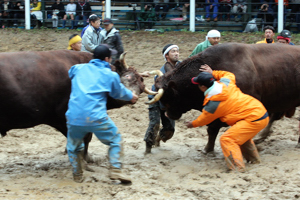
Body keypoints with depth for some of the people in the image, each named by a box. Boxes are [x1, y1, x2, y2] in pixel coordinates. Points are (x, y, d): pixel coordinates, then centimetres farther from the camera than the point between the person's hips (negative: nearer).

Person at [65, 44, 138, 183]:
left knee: (73, 146, 24)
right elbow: (119, 92, 22)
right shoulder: (110, 75, 6)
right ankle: (115, 170, 4)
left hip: (74, 117, 3)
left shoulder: (78, 69, 14)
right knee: (115, 140, 15)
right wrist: (131, 96, 44)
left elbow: (70, 72, 39)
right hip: (96, 117, -3)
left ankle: (77, 175, 25)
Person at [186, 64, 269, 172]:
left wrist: (192, 124, 28)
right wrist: (213, 73, 32)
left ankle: (237, 168, -18)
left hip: (254, 119, -10)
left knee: (226, 139, -12)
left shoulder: (212, 104, -11)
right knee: (242, 134, 34)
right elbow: (230, 75, 32)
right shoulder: (225, 82, 5)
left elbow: (203, 120, 8)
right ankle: (254, 159, 47)